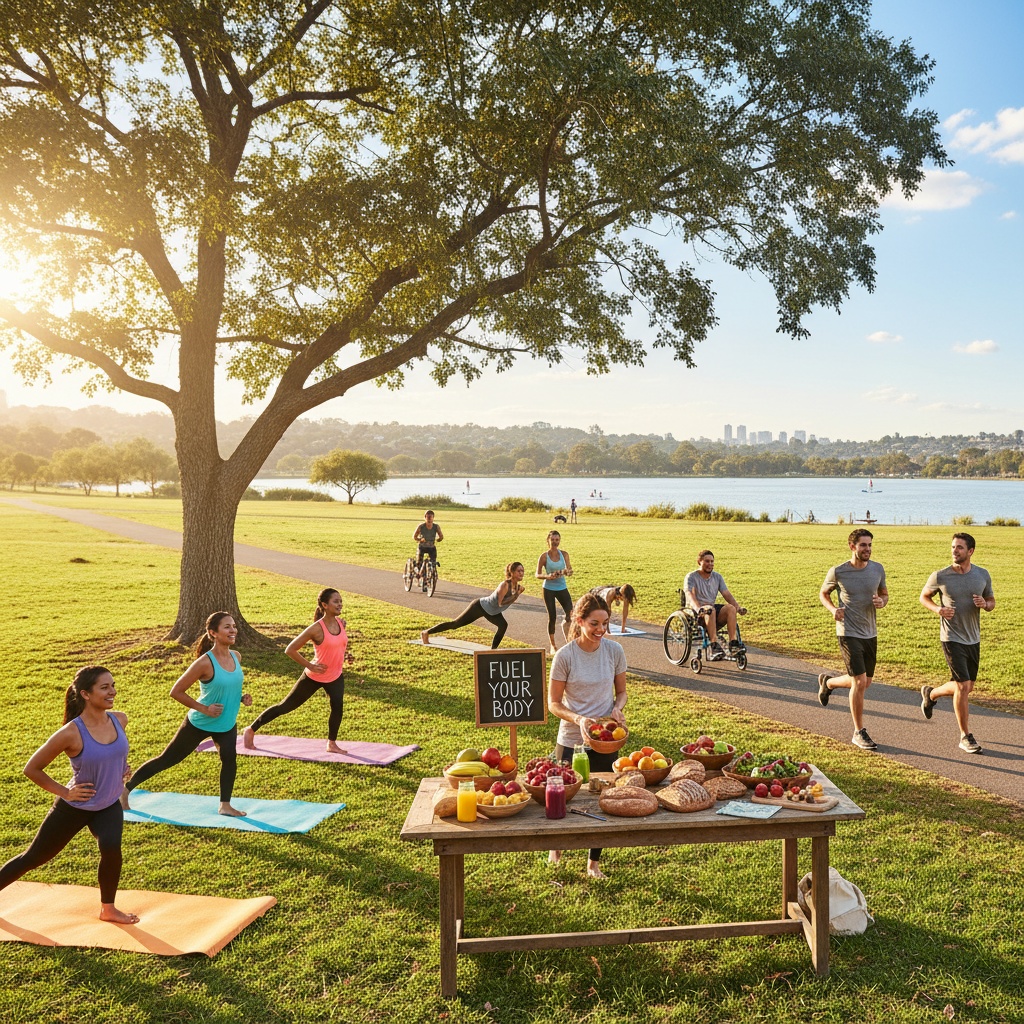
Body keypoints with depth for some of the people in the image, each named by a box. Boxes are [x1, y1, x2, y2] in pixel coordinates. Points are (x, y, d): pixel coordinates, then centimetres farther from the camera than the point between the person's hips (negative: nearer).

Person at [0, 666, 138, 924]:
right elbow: (32, 769, -14)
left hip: (109, 806, 3)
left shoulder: (120, 720, -11)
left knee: (111, 848, -22)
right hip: (74, 808, -3)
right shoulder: (71, 734, -27)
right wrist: (63, 792, -14)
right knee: (33, 858, 14)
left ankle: (108, 909, 1)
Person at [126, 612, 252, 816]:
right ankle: (127, 788, 27)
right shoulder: (205, 663, -26)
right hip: (199, 723, -5)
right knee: (167, 759, 8)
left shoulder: (236, 657, -5)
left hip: (227, 724, 5)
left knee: (229, 758, -7)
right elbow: (176, 691, -21)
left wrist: (242, 698, -6)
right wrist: (203, 708, -23)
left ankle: (225, 805, 12)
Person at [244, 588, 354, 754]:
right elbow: (290, 650, -19)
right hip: (314, 677, -5)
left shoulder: (341, 623, -4)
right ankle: (251, 730, 23)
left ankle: (332, 744, 9)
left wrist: (345, 655, -2)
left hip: (336, 676, 5)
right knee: (286, 706, 6)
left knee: (338, 708, -13)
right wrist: (310, 666, -19)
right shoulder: (316, 629, -24)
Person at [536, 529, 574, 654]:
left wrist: (567, 572, -22)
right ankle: (552, 645, 16)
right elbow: (538, 575, -4)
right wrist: (548, 576, -23)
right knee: (551, 617, 3)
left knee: (570, 614, -11)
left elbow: (570, 570, 1)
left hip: (562, 588, 2)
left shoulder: (564, 554, 1)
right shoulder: (544, 557, -6)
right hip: (549, 589, -2)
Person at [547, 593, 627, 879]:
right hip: (572, 740, -3)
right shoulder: (565, 656, -15)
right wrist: (578, 719, -25)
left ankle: (594, 862, 33)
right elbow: (554, 703, -8)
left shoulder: (615, 651, -7)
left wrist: (617, 708, -15)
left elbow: (621, 692, 6)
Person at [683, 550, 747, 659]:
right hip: (696, 612, -5)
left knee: (731, 608, -24)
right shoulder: (691, 577, -3)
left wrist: (738, 607, -11)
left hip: (711, 607, 5)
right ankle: (715, 646, -44)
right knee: (710, 610, -37)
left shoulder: (717, 577, 14)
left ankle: (733, 643, -30)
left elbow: (727, 595, 8)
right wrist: (698, 608, -39)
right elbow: (690, 595, -19)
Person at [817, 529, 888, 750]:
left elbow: (885, 594, 14)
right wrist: (833, 609, -14)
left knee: (865, 682, 16)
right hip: (849, 634, -5)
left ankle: (828, 682, 44)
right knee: (860, 682, -10)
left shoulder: (878, 569, 0)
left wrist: (881, 602, -10)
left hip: (870, 634, 5)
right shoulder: (837, 572, -10)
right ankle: (859, 732, 4)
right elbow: (823, 593, 6)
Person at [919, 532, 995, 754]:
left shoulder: (983, 575, -1)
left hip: (973, 640, 5)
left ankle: (931, 694, 42)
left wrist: (984, 604, -14)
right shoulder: (940, 576, -10)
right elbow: (924, 597, 5)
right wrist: (937, 609, -16)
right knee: (963, 686, -10)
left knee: (967, 687, 15)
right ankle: (966, 736, 4)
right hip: (952, 639, -5)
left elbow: (992, 602, 11)